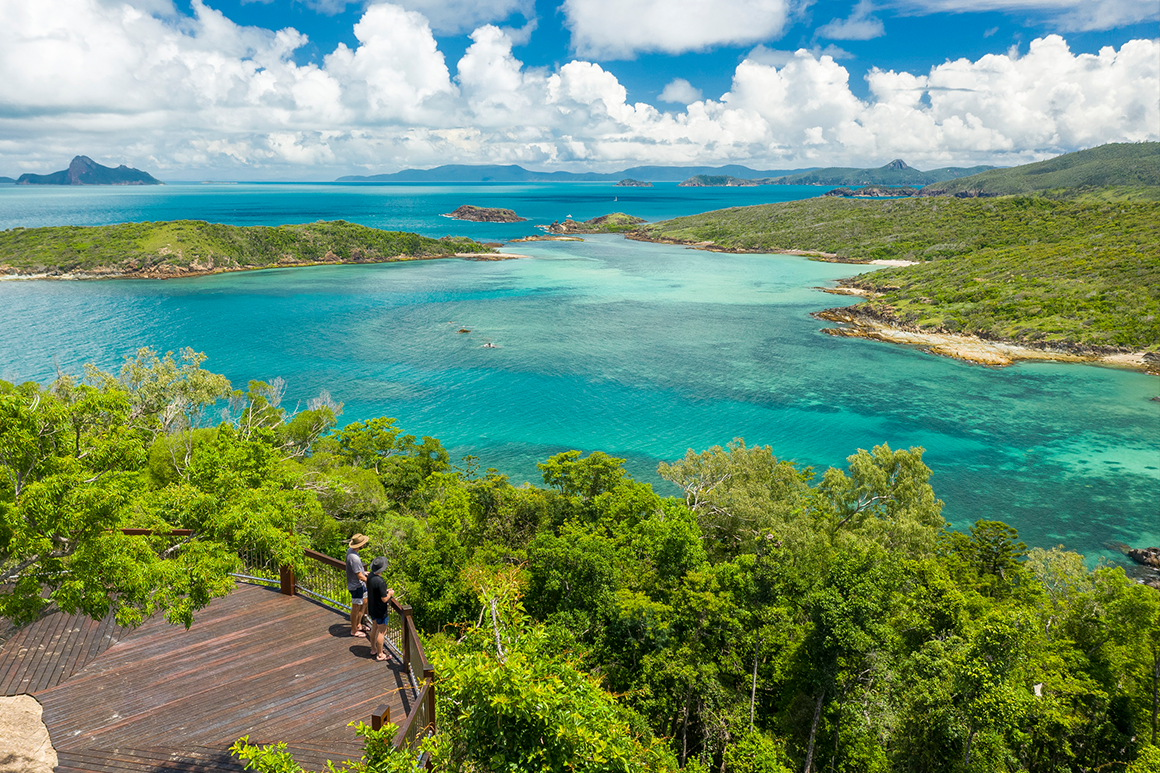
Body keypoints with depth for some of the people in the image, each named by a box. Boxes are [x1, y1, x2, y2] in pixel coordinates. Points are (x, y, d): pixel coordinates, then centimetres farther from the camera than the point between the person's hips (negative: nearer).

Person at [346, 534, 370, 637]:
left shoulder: (350, 550, -3)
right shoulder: (354, 558, -33)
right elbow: (360, 576, -26)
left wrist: (364, 572, 19)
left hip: (360, 584, 10)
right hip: (356, 586, -10)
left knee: (364, 603, 23)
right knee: (356, 608, 7)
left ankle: (358, 624, 38)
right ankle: (354, 630, 23)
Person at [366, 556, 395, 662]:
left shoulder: (370, 577, -4)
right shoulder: (380, 582, -31)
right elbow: (384, 599, -27)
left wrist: (385, 590, 9)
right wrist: (390, 594, -8)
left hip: (372, 608, 9)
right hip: (380, 611, -8)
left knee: (374, 627, 23)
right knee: (381, 631, 6)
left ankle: (373, 650, 38)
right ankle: (380, 654, 17)